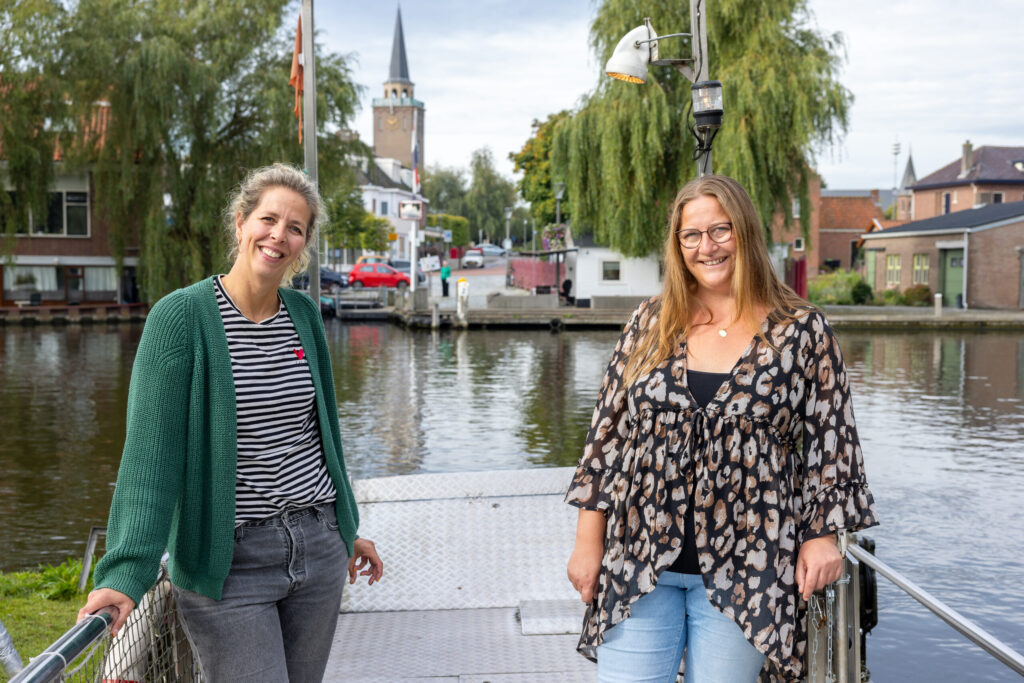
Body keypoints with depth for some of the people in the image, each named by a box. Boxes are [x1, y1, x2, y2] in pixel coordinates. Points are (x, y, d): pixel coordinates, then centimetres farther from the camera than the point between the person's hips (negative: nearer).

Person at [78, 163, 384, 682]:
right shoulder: (182, 316, -10)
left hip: (318, 547, 5)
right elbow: (151, 450, -17)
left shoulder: (304, 315, 6)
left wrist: (347, 529, 23)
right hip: (229, 562, -5)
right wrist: (125, 573, -26)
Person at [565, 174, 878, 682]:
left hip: (745, 571, -2)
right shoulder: (649, 325, 5)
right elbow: (608, 431, 6)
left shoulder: (801, 331, 0)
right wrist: (588, 542, 4)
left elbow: (829, 441, 3)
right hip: (640, 565, 2)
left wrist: (822, 536, -3)